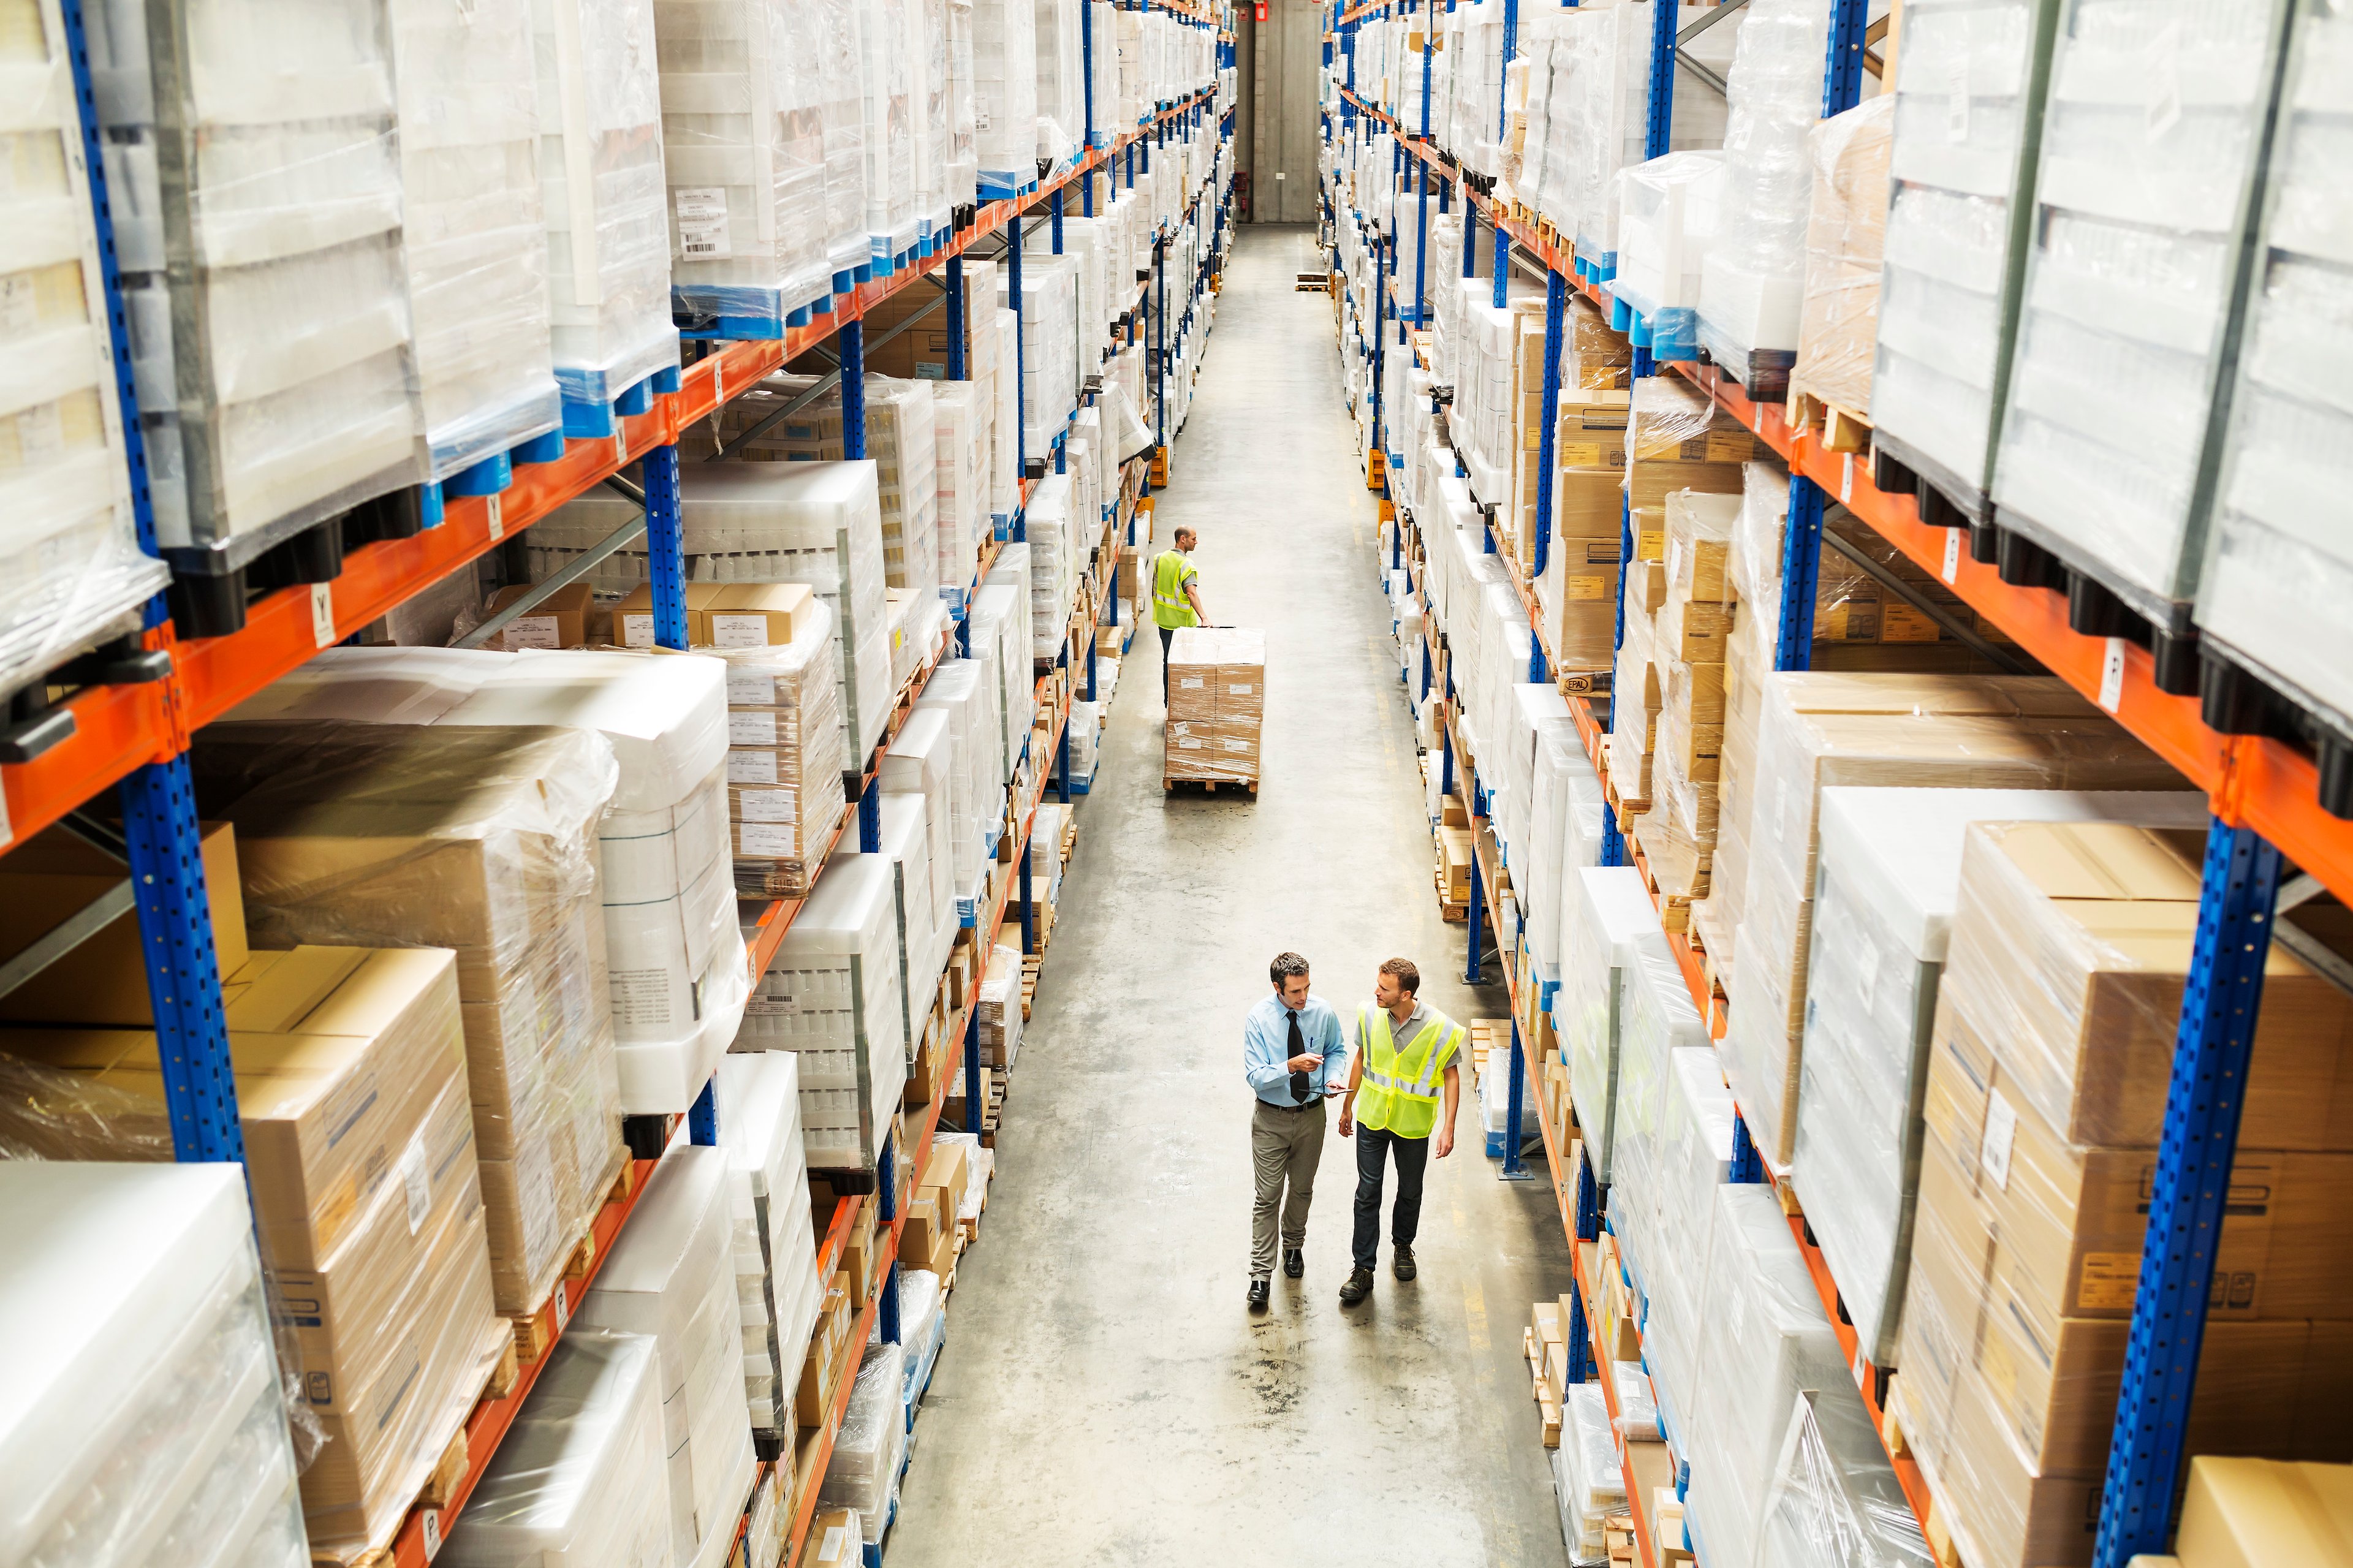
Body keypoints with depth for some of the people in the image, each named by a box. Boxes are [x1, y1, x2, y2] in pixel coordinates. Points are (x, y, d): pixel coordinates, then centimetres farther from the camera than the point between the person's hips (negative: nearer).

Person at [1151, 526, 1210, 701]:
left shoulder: (1160, 558, 1)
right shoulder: (1186, 564, -20)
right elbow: (1192, 594, -33)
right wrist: (1204, 617, -40)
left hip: (1163, 619, 6)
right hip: (1182, 622, -6)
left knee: (1168, 660, 13)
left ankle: (1168, 700, 18)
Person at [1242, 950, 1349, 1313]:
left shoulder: (1323, 1012, -11)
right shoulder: (1258, 1020, -19)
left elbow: (1337, 1049, 7)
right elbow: (1255, 1076, -20)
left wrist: (1332, 1076, -13)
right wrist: (1292, 1066, -36)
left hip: (1311, 1116, 3)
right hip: (1271, 1119, -3)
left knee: (1302, 1190, 21)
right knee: (1268, 1197, 1)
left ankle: (1294, 1247, 46)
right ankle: (1261, 1275, 10)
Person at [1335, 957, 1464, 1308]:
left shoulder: (1439, 1028, -20)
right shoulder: (1371, 1016, -11)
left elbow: (1451, 1075, -8)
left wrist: (1448, 1127, -11)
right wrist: (1348, 1106, 13)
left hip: (1413, 1124, -1)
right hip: (1372, 1119, 1)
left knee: (1410, 1191, 17)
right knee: (1368, 1193, 2)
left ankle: (1402, 1246, 43)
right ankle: (1363, 1269, 11)